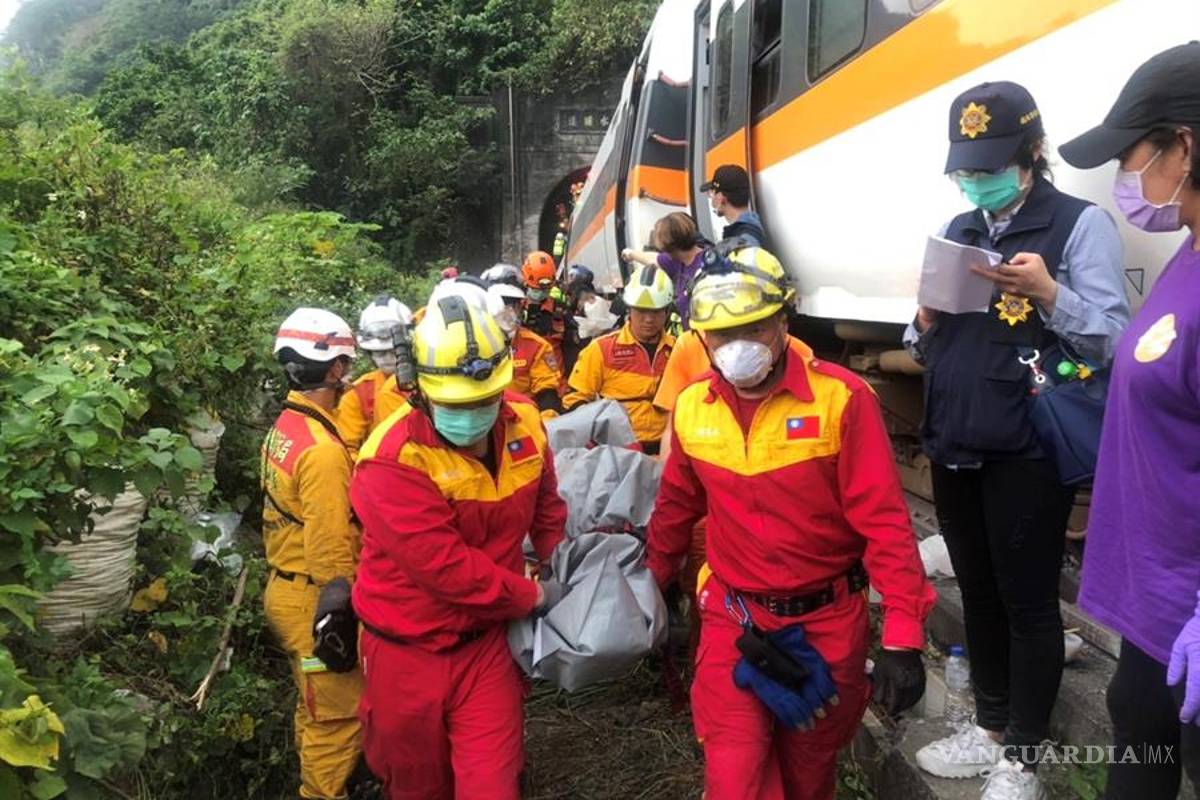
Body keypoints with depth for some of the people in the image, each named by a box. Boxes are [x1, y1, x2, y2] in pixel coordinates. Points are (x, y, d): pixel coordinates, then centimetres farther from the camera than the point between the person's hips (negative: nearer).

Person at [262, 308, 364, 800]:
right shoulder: (323, 449, -25)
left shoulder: (283, 428, 5)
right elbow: (331, 551, -24)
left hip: (283, 588, 10)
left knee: (314, 709, 24)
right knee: (338, 719, 5)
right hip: (314, 600, -10)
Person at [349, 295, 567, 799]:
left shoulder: (524, 423, -9)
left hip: (487, 638, 3)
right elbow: (445, 566, -29)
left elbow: (545, 508, 10)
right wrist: (535, 596, -18)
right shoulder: (394, 460, -28)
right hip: (409, 650, -2)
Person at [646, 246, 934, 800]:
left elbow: (884, 521, -18)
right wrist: (652, 583, 21)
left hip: (828, 619, -2)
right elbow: (677, 506, 11)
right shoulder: (691, 407, -4)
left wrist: (903, 637, -23)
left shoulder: (842, 398, -17)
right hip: (732, 616, 2)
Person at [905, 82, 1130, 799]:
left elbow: (1112, 341, -10)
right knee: (978, 593, 16)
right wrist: (927, 318, -4)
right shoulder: (959, 231, 14)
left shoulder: (1081, 224, -4)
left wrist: (1049, 294, -25)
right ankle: (990, 727, 33)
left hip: (1027, 454, -6)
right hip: (955, 449, 6)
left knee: (1028, 602, 4)